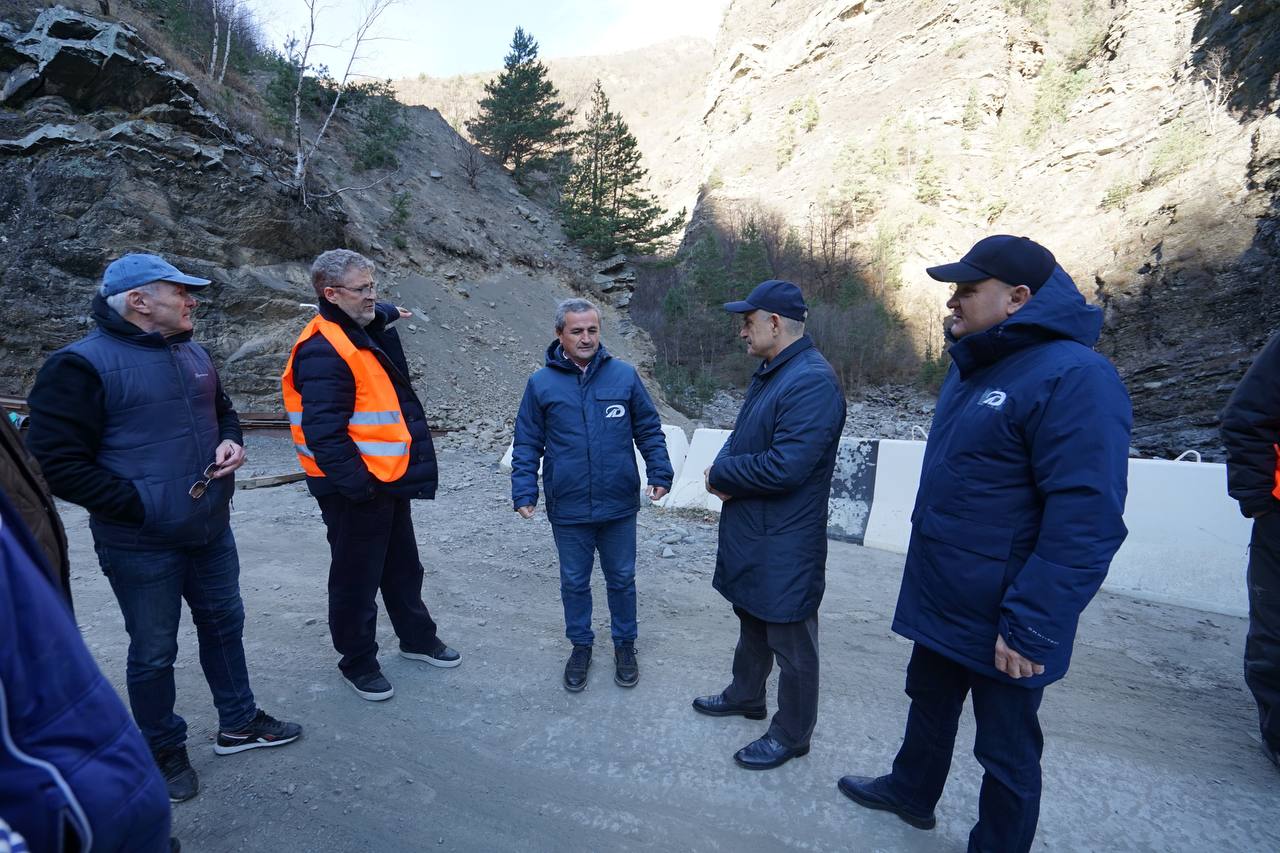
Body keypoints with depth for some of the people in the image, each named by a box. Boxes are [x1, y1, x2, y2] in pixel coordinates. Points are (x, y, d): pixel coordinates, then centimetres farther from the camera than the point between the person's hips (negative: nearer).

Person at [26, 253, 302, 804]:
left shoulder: (193, 354, 5)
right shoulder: (83, 365, -16)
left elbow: (222, 411, 20)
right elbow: (57, 463, -17)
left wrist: (231, 441, -2)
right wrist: (141, 505, -20)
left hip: (212, 529, 7)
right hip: (141, 544, -6)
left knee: (224, 623, 18)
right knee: (154, 652, 11)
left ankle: (238, 723, 37)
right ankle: (164, 751, 33)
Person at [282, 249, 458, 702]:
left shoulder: (370, 331, 9)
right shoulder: (323, 351, -21)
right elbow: (324, 432, -26)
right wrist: (358, 484, -23)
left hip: (388, 479, 9)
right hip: (354, 489, -9)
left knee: (403, 566, 21)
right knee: (357, 578, 8)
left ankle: (417, 637, 39)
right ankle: (357, 662, 27)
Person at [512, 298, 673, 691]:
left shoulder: (624, 375, -3)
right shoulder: (541, 384, -4)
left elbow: (649, 430, 3)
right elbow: (527, 444, 1)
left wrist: (659, 472, -5)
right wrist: (524, 491, -7)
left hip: (619, 506, 0)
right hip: (568, 510, 0)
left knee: (622, 579, 17)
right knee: (574, 582, 17)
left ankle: (625, 643, 38)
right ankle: (580, 645, 39)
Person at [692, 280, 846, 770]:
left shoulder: (812, 382, -25)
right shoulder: (770, 372, 9)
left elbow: (785, 467, -31)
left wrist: (722, 473, -15)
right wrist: (726, 472, -5)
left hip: (786, 544, -10)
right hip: (749, 531, 10)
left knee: (790, 642, 9)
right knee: (752, 620, 26)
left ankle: (791, 735, 28)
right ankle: (746, 695, 47)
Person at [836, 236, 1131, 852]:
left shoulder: (1074, 376, -21)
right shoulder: (973, 365, 8)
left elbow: (1085, 522, -25)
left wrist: (1030, 628, -24)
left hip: (1001, 623, -8)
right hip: (940, 602, 9)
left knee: (1006, 751, 13)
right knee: (929, 705, 27)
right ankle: (911, 791, 50)